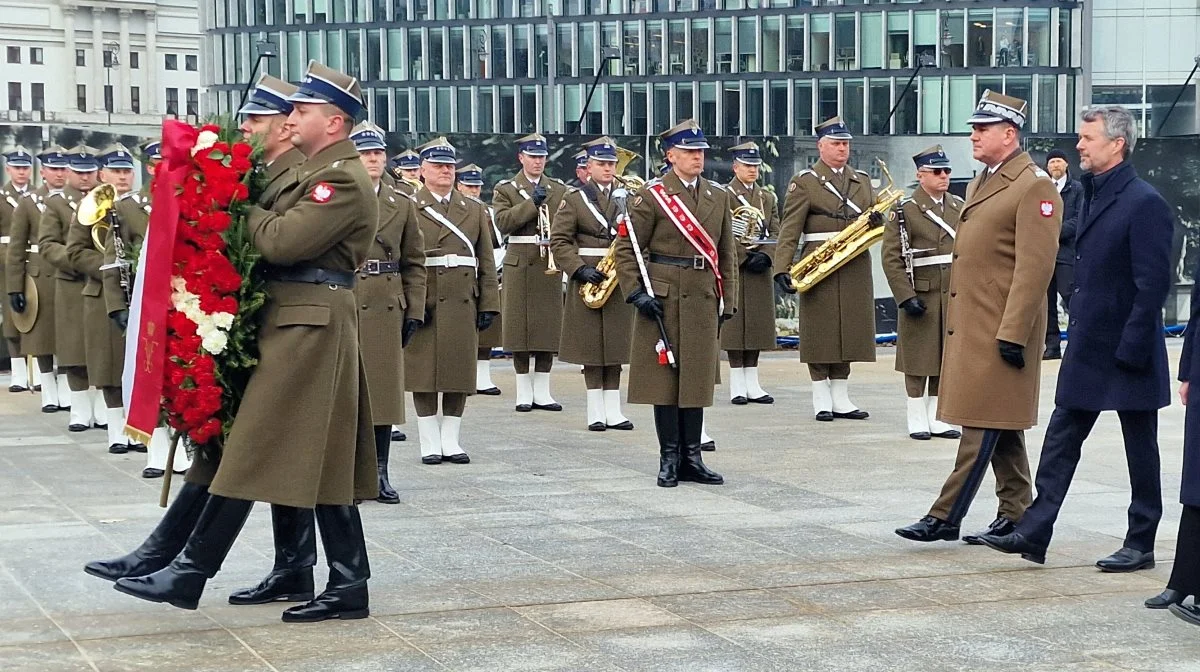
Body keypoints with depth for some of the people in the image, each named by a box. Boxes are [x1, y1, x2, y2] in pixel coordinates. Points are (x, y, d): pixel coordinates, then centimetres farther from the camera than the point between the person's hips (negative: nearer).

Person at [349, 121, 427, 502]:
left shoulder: (402, 206, 12)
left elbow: (415, 264, 13)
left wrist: (414, 312, 4)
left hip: (386, 310, 3)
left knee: (384, 390, 4)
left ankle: (379, 474, 11)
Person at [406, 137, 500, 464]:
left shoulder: (475, 210, 13)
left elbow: (486, 263, 11)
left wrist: (488, 305, 4)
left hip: (463, 304, 3)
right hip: (421, 304, -3)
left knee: (460, 373, 5)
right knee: (423, 374, 0)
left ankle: (451, 441, 13)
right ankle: (430, 443, 8)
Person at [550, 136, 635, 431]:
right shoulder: (574, 198, 2)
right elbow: (559, 241, -3)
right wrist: (579, 269, -14)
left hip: (620, 281, 3)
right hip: (587, 280, -2)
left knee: (615, 346, 5)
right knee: (591, 347, 0)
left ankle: (613, 411, 9)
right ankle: (596, 412, 6)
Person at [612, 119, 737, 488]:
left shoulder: (718, 196, 11)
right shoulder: (652, 195, -4)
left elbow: (727, 253, 14)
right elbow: (627, 248, -4)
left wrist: (728, 301, 9)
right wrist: (636, 292, -14)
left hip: (703, 300, 4)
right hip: (663, 299, -4)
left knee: (697, 378, 7)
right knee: (665, 377, 0)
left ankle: (692, 457, 14)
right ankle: (669, 458, 7)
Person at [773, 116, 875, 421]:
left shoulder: (862, 180, 16)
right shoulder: (805, 182, 0)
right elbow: (790, 230, -7)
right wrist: (781, 269, -18)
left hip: (855, 268, 5)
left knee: (848, 331, 7)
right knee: (818, 333, -1)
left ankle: (841, 398, 14)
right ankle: (821, 400, 6)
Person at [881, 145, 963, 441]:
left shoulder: (960, 207, 10)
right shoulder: (904, 209, -5)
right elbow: (891, 258, -9)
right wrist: (906, 296, -15)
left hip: (954, 296, 4)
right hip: (920, 296, -4)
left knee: (946, 359, 7)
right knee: (918, 361, 1)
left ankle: (936, 419, 17)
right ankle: (917, 420, 10)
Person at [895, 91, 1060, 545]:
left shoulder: (1034, 187, -12)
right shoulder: (980, 183, 17)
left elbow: (1035, 268, -18)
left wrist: (1013, 334, -21)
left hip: (1001, 330, -9)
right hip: (972, 327, 10)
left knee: (983, 425, -5)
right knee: (1000, 429, 13)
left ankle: (945, 517, -5)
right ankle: (1016, 515, 20)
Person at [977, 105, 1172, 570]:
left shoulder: (1145, 204, -16)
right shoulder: (1092, 196, 12)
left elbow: (1153, 284, -19)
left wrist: (1131, 350, -20)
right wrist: (1075, 330, 15)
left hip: (1127, 353, -9)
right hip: (1087, 349, 9)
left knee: (1140, 451, 5)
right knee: (1060, 440, 8)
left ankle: (1140, 545, 14)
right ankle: (1033, 533, 11)